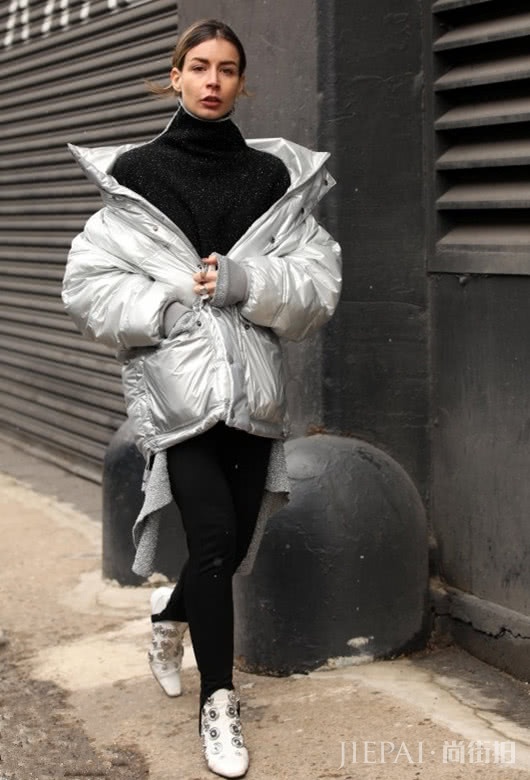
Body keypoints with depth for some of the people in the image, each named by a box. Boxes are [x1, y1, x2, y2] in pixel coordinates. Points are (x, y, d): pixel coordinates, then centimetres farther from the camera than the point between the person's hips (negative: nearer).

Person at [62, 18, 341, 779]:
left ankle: (172, 612, 43)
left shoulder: (274, 177, 5)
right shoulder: (136, 176, 0)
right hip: (175, 383, -3)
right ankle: (219, 701, 7)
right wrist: (172, 300, -12)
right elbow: (89, 286, -2)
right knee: (214, 533, -11)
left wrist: (249, 281, -15)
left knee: (233, 541, 9)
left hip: (252, 383, 3)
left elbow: (319, 286, 1)